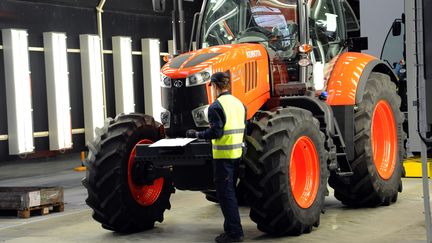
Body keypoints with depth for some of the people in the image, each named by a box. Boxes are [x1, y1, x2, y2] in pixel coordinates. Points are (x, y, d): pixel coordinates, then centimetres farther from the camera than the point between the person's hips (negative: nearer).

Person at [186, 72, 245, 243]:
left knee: (225, 194, -3)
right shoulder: (238, 103, 11)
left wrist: (197, 135, -7)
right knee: (230, 192, 17)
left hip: (223, 155, -8)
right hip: (237, 153, 8)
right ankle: (232, 227, 22)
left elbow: (215, 132, -19)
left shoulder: (216, 106, -14)